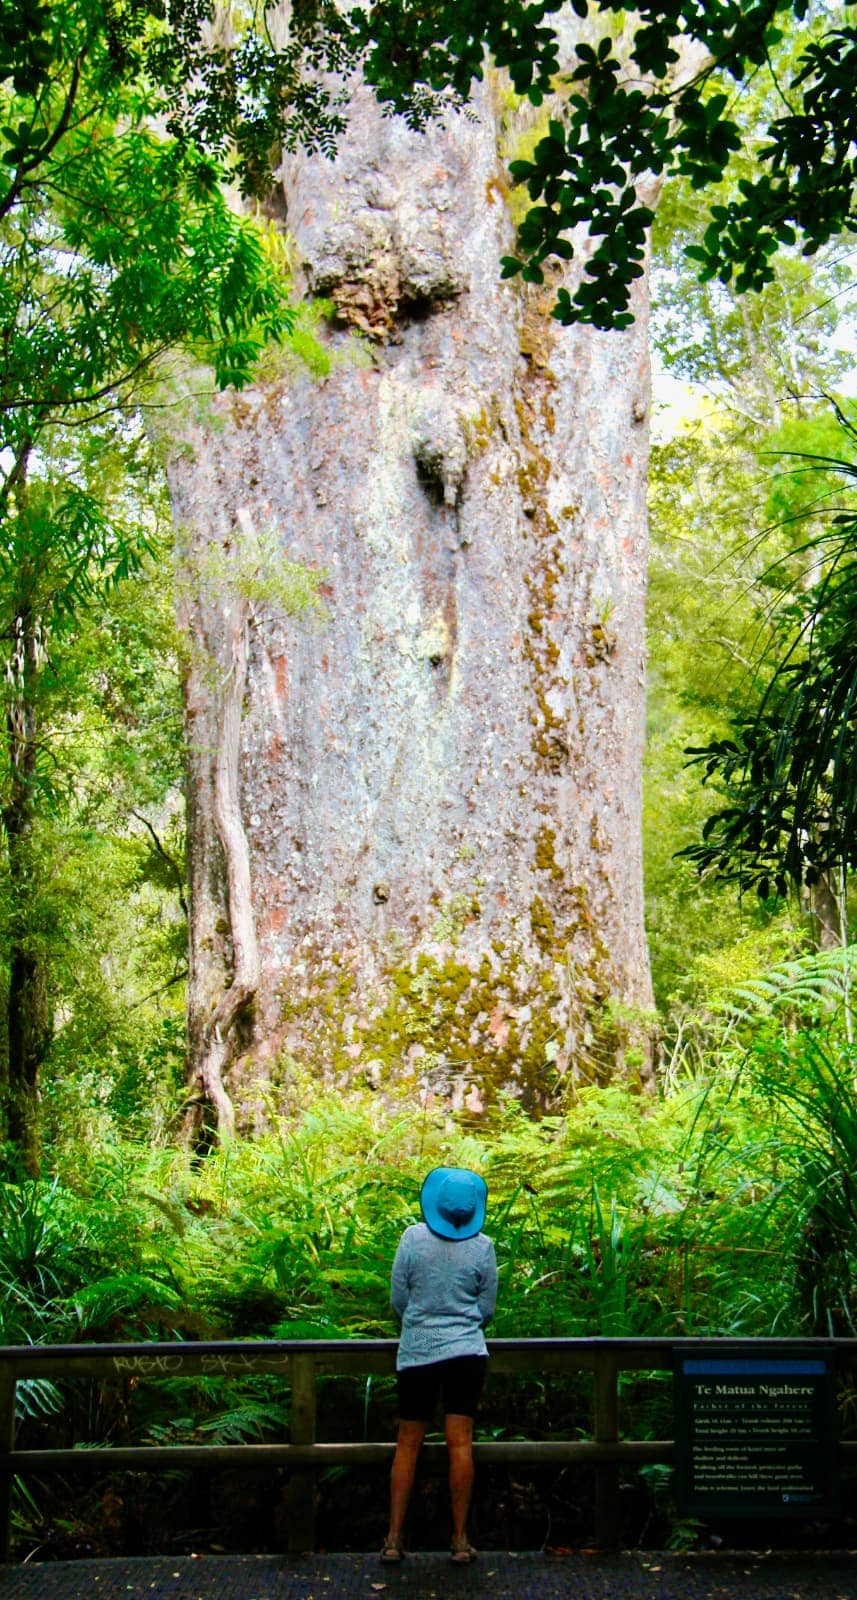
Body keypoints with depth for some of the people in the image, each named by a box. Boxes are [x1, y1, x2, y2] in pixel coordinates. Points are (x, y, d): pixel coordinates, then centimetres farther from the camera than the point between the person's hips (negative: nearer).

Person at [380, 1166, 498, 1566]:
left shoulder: (412, 1238, -6)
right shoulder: (482, 1248, -4)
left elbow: (398, 1299, 0)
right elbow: (487, 1309, 4)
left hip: (416, 1353, 0)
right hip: (466, 1352, 0)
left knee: (407, 1444, 8)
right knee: (460, 1443, 3)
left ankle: (394, 1538, 9)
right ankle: (460, 1540, 7)